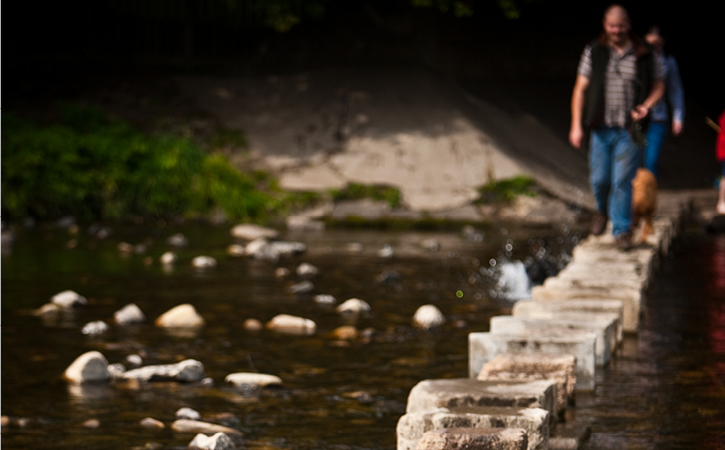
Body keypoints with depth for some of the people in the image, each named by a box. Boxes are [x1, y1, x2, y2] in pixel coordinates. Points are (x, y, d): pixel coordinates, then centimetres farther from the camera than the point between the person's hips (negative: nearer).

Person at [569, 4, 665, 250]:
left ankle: (622, 230, 6)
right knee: (599, 179, 7)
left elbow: (658, 86, 9)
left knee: (622, 181, -5)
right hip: (601, 128, 2)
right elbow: (580, 89, 3)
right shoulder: (593, 52, 1)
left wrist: (646, 106, -11)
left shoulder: (644, 55, -1)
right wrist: (576, 125, -3)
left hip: (629, 130, -2)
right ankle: (603, 211, 39)